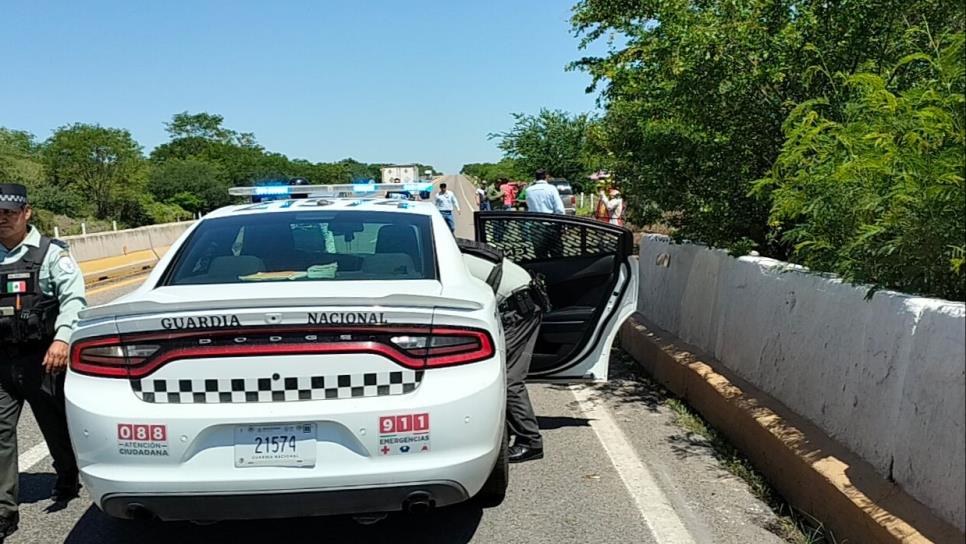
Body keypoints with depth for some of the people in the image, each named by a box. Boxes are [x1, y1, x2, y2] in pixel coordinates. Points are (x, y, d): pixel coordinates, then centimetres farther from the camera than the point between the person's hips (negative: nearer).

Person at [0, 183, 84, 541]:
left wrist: (62, 338, -24)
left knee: (56, 425, 11)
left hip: (41, 358, -4)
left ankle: (67, 481, 36)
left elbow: (73, 297, -12)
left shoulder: (50, 253, -2)